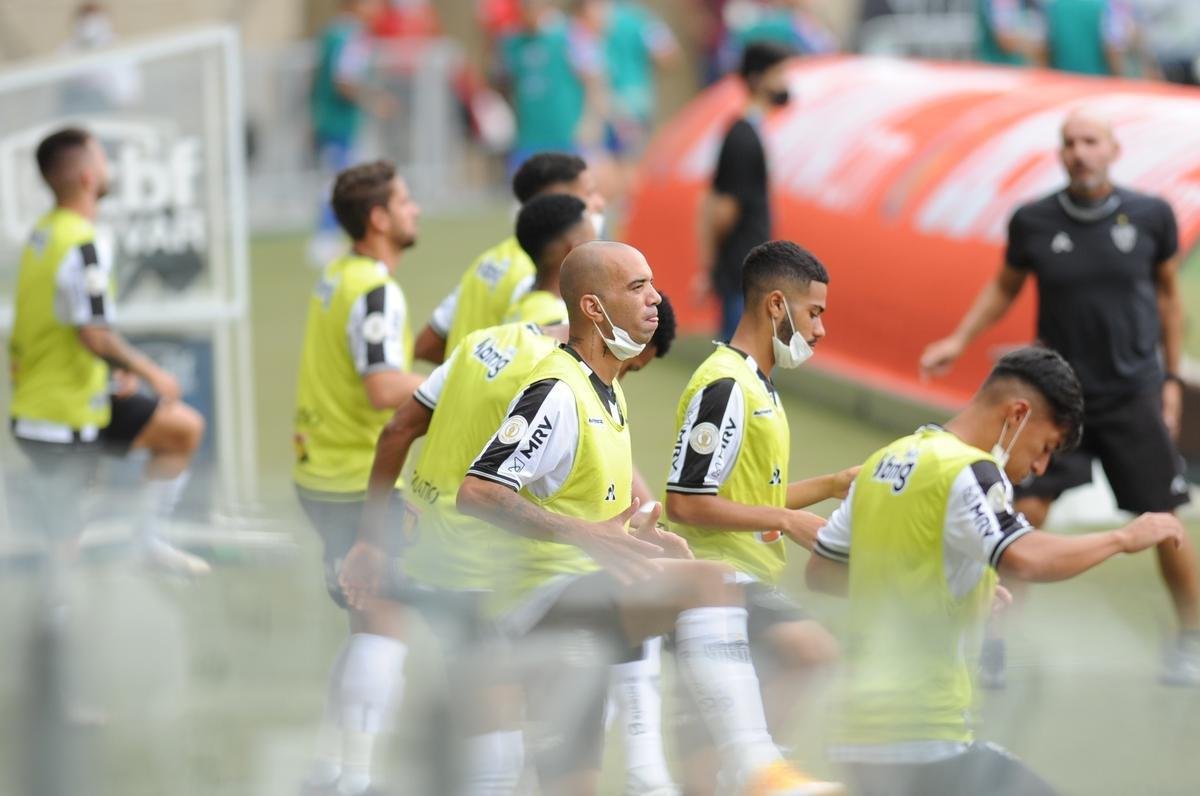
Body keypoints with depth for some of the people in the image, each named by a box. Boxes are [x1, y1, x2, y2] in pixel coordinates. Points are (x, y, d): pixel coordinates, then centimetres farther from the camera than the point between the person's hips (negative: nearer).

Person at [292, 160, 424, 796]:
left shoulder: (338, 277, 10)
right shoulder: (374, 291, -18)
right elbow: (386, 389, -27)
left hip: (323, 473, 10)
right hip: (359, 480, -10)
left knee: (370, 624, 16)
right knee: (386, 626, -8)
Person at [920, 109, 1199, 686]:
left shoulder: (1150, 217, -4)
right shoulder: (1033, 222, -4)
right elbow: (1004, 287, 13)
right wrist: (959, 341, 3)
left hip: (1133, 395, 0)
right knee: (1027, 511, -9)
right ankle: (993, 640, 4)